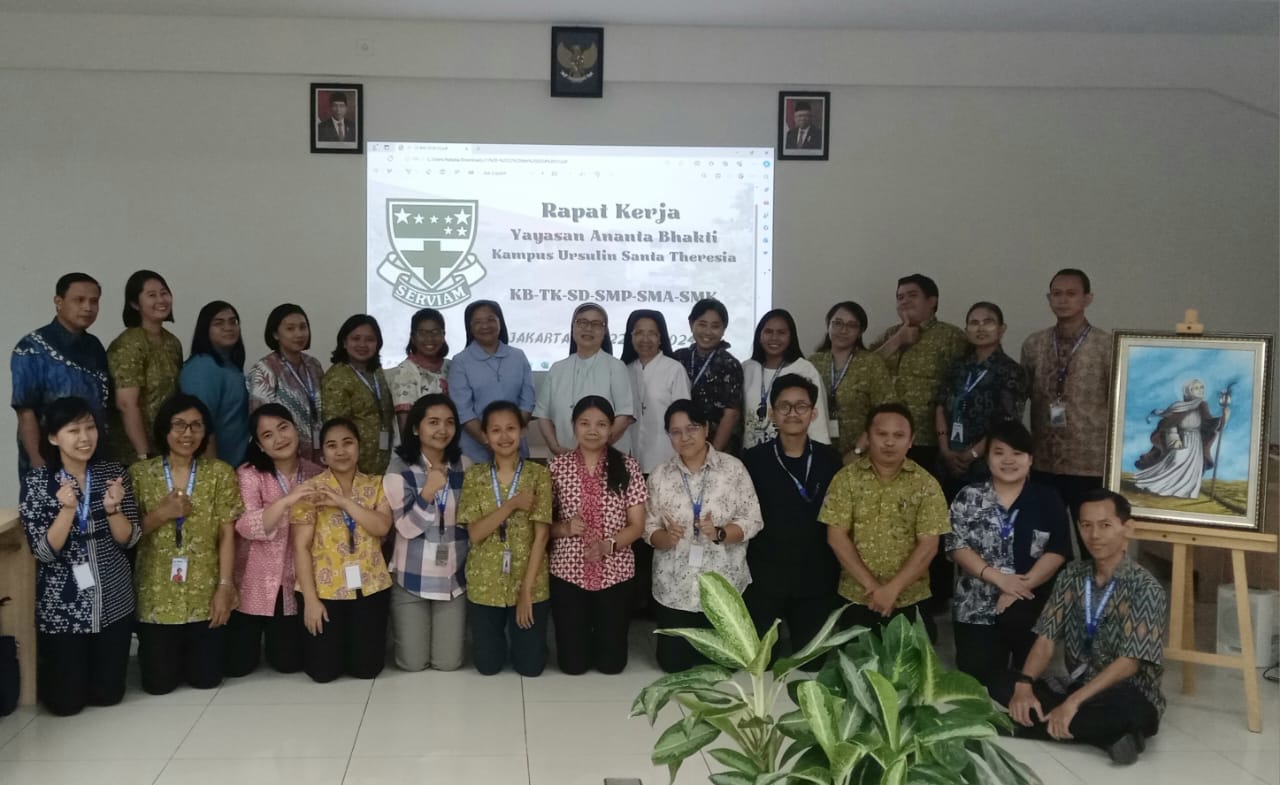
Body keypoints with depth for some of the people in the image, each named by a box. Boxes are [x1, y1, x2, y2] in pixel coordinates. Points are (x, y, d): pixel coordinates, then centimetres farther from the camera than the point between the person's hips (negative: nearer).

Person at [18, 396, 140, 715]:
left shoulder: (113, 472, -4)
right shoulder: (36, 480, -11)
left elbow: (128, 540, -5)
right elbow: (45, 551, -15)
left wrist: (112, 509, -23)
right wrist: (67, 509, -29)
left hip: (113, 599, 2)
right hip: (62, 604, -2)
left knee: (108, 694, 11)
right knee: (66, 702, 8)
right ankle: (46, 671, 39)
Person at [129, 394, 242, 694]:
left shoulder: (220, 473, -2)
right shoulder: (140, 473, -2)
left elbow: (227, 535, -4)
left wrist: (225, 587, -10)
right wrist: (161, 514, -17)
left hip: (205, 594, 0)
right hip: (156, 596, 0)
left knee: (206, 678, 4)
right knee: (159, 683, 5)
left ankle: (193, 652, 39)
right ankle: (165, 652, 40)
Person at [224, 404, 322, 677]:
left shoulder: (314, 474, 0)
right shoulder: (249, 474, -11)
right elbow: (246, 526, -27)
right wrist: (286, 501, -40)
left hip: (294, 584, 2)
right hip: (253, 584, -2)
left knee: (289, 663, 5)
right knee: (238, 665, 3)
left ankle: (276, 634, 38)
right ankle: (254, 635, 35)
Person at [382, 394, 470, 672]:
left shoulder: (464, 467, 1)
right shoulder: (399, 470, -10)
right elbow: (407, 528, -14)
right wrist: (428, 493, -28)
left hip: (454, 577, 2)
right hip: (411, 578, -2)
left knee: (448, 663, 4)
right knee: (413, 663, 5)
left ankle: (456, 629, 36)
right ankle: (400, 631, 36)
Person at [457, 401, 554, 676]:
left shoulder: (539, 474, -6)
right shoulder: (474, 475, -1)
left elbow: (541, 535, -10)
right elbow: (475, 533, -9)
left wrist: (527, 590, -13)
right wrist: (512, 504, -20)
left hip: (530, 583, -1)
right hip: (485, 585, 1)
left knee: (530, 665, 4)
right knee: (487, 665, 7)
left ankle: (518, 636, 36)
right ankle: (500, 638, 40)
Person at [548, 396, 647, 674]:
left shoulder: (626, 467, -3)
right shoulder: (557, 467, -2)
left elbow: (637, 526, -3)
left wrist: (608, 544, -21)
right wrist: (565, 528, -18)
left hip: (616, 573, 0)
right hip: (568, 572, 0)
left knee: (611, 663, 6)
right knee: (573, 664, 5)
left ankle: (601, 635, 40)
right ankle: (584, 635, 39)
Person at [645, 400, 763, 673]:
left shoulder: (733, 468, -6)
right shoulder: (659, 476, 0)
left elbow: (752, 521, -6)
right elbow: (649, 528, 2)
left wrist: (719, 534, -23)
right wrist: (665, 537, -20)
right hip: (674, 589, 2)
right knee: (673, 664, 10)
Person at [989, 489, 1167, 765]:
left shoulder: (1145, 588, -12)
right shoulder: (1072, 575, 4)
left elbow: (1129, 662, -20)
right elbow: (1046, 638, 0)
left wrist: (1072, 703, -29)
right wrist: (1024, 685, -19)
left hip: (1128, 698, -7)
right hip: (1077, 689, 7)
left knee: (1124, 708, -41)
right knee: (1002, 685, -17)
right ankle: (1108, 735, -20)